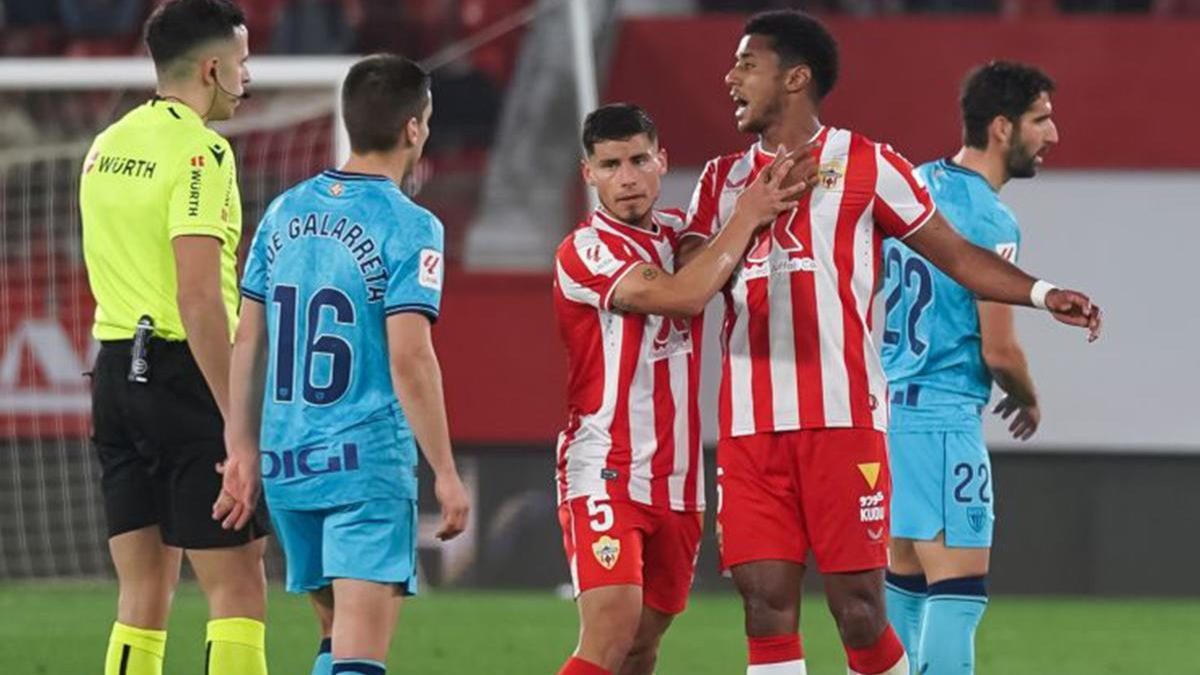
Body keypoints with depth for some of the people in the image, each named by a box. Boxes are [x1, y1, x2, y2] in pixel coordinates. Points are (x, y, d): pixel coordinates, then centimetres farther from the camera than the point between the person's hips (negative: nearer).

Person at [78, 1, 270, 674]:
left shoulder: (106, 147, 14)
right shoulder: (200, 150, -13)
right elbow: (198, 299, -20)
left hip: (115, 370, 8)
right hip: (184, 373, -8)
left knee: (143, 596, 10)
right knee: (238, 591, -4)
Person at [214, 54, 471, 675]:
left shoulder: (284, 213, 9)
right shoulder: (408, 228, -10)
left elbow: (247, 343, 9)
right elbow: (409, 360, -15)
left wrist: (244, 451, 14)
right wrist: (445, 474, -10)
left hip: (286, 462, 6)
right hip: (368, 463, -6)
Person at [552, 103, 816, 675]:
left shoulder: (680, 232, 12)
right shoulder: (585, 251, -12)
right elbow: (682, 296, -25)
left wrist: (771, 200, -4)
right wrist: (745, 219, -15)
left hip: (678, 476, 7)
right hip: (605, 471, -7)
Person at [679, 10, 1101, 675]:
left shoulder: (864, 165, 5)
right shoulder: (721, 181, 17)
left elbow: (953, 253, 5)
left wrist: (1041, 294, -10)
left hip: (842, 416, -4)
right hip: (749, 424, 4)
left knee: (857, 607, -6)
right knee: (767, 605, -2)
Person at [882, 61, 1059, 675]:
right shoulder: (990, 221, -15)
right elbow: (998, 351, -14)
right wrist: (1028, 401, 6)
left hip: (886, 407, 9)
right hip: (943, 419, -9)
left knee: (904, 583, 15)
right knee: (958, 593, -9)